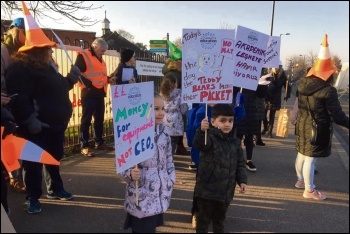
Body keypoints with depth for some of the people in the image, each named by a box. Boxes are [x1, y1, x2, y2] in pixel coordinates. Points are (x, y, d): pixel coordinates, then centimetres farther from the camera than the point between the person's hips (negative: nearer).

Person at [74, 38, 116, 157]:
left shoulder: (100, 59, 22)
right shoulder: (83, 56, -5)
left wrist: (108, 79, 9)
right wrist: (88, 84, -20)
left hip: (100, 93, 8)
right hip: (89, 93, -8)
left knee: (99, 119, 13)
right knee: (86, 119, -5)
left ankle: (99, 143, 24)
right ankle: (84, 146, 0)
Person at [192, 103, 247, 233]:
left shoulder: (235, 142, 4)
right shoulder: (210, 137, -13)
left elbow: (240, 164, 10)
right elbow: (199, 144, -37)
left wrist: (242, 180, 0)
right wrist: (202, 131, -56)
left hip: (226, 190, 5)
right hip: (207, 188, -5)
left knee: (220, 218, 24)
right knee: (204, 218, 10)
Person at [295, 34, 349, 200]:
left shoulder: (302, 83, -1)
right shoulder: (328, 91, -22)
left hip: (303, 125, 8)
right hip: (318, 129, -8)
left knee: (302, 154, 20)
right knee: (310, 158, 1)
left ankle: (300, 180, 39)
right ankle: (309, 190, 15)